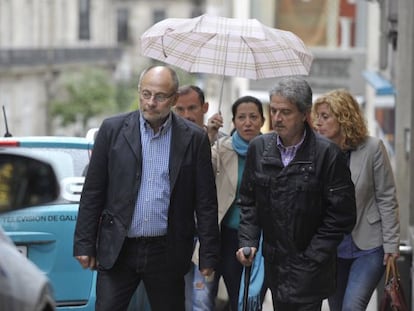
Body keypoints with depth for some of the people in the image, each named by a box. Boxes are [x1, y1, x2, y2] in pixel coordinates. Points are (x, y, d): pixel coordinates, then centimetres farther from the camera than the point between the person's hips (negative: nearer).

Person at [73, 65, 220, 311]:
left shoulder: (194, 138, 1)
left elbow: (206, 202, 2)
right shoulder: (113, 129, 2)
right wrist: (85, 244, 1)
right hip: (118, 251, 0)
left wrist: (209, 255, 0)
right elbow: (93, 192, 4)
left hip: (167, 253, 0)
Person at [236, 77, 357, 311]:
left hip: (308, 272, -5)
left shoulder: (327, 154, -11)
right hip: (274, 264, 5)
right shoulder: (259, 148, 5)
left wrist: (311, 258, -12)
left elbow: (342, 215, -9)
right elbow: (248, 201, 14)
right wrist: (248, 241, -1)